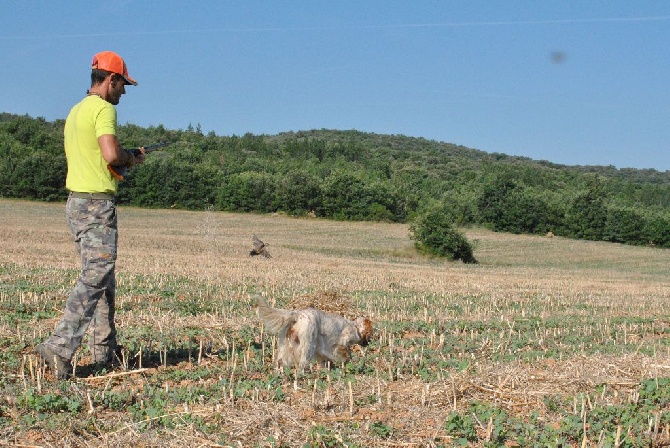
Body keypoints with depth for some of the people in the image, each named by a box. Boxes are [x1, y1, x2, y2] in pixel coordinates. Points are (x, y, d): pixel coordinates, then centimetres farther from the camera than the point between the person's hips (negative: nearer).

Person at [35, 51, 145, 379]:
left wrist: (125, 158, 16)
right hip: (97, 203, -10)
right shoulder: (103, 108, -11)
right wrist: (131, 159, -2)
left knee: (103, 278, 14)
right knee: (95, 279, -11)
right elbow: (111, 154, -23)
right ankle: (59, 347, -18)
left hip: (76, 201, 10)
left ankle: (104, 350, 17)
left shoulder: (76, 110, 18)